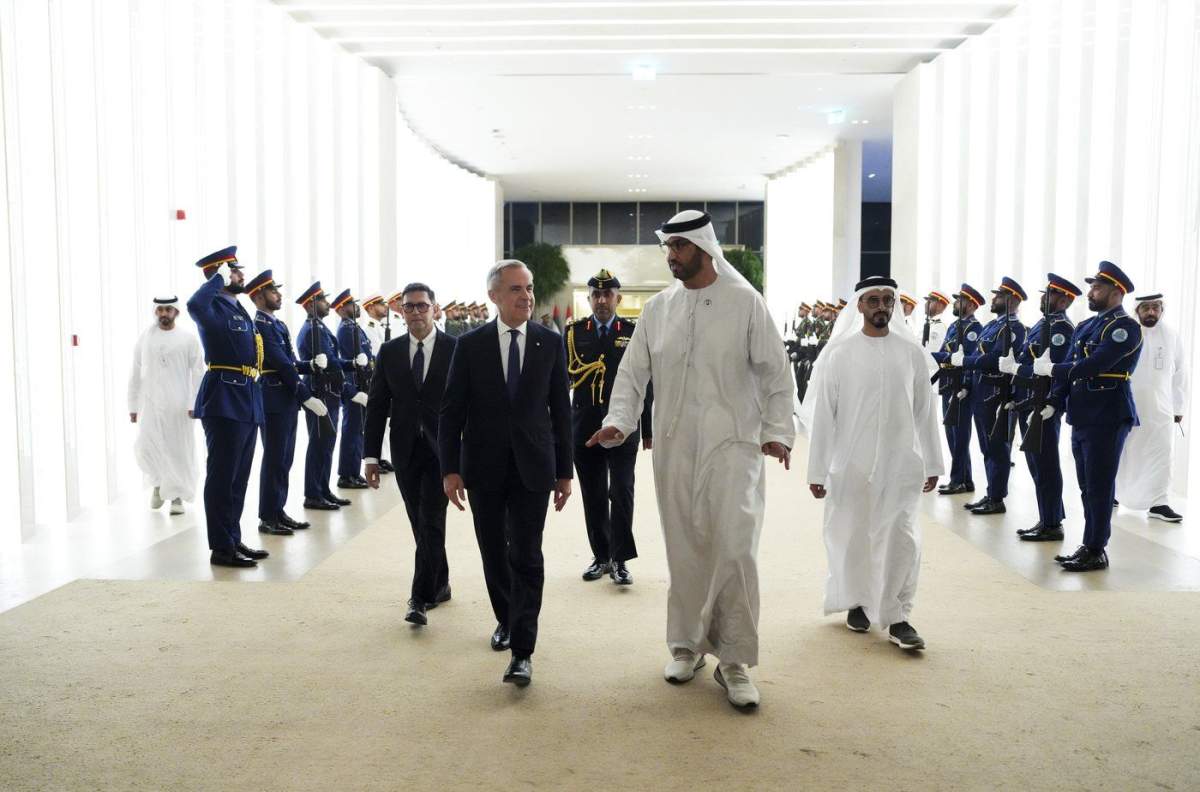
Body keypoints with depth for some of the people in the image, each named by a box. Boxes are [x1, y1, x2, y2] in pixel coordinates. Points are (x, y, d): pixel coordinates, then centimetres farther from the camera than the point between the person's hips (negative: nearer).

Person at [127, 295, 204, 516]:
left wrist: (194, 404, -9)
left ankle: (176, 495, 15)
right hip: (150, 404, 2)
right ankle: (158, 482, 21)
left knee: (179, 449, 1)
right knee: (144, 448, -7)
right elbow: (135, 374, 9)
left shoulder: (188, 339, 1)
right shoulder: (145, 338, 7)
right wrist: (133, 406, 6)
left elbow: (198, 373, -2)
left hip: (179, 405, -2)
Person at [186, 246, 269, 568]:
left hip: (247, 402, 9)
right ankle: (222, 548, 3)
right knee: (222, 477, -3)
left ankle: (234, 539, 24)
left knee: (238, 477, 15)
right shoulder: (215, 307, -10)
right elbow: (194, 304, -36)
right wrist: (218, 279, -21)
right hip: (225, 401, -9)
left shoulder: (239, 310, 18)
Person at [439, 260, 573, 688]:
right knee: (494, 553, 13)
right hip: (484, 467, 1)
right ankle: (506, 620, 36)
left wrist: (564, 471, 3)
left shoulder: (550, 343, 1)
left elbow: (560, 410, 4)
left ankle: (522, 652, -1)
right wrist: (450, 469, -6)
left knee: (526, 556, -5)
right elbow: (452, 411, 0)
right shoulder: (470, 345, -1)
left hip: (532, 466, -1)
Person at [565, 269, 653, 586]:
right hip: (585, 427, 2)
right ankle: (601, 556, 20)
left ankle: (619, 559, 1)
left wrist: (648, 429, 2)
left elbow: (645, 382, 3)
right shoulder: (574, 333, 6)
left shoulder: (634, 332, 3)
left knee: (621, 492, -7)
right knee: (593, 496, 8)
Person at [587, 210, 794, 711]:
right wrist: (619, 421, -7)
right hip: (674, 446, 3)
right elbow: (633, 371, 7)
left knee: (735, 549, -10)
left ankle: (733, 659, 5)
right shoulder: (658, 308, 8)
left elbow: (775, 371, 0)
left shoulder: (744, 302, -1)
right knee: (684, 550, 10)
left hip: (733, 444, -3)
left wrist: (778, 431, -8)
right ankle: (687, 644, 26)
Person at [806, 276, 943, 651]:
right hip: (852, 463, -1)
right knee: (852, 538, 10)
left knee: (902, 539, -3)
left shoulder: (911, 351, 2)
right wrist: (817, 471, -4)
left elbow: (925, 410, 8)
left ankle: (897, 617, 10)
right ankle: (857, 602, 31)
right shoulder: (840, 353, -4)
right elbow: (824, 414, -3)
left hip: (901, 463, 1)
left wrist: (932, 463, 9)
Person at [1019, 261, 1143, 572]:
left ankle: (1095, 551, 6)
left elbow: (1093, 365, -22)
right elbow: (1070, 368, 12)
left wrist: (1050, 369, -14)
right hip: (1082, 417, 8)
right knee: (1088, 486, 13)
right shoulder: (1085, 327, 15)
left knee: (1099, 487, -2)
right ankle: (1091, 545, 21)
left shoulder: (1126, 327, -11)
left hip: (1107, 418, -8)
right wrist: (1054, 403, 2)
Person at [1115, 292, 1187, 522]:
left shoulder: (1172, 337, 4)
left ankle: (1158, 503, 5)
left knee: (1162, 454, -1)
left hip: (1160, 408, 2)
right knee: (1121, 453, 10)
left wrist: (1178, 407, 8)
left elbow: (1179, 374, 9)